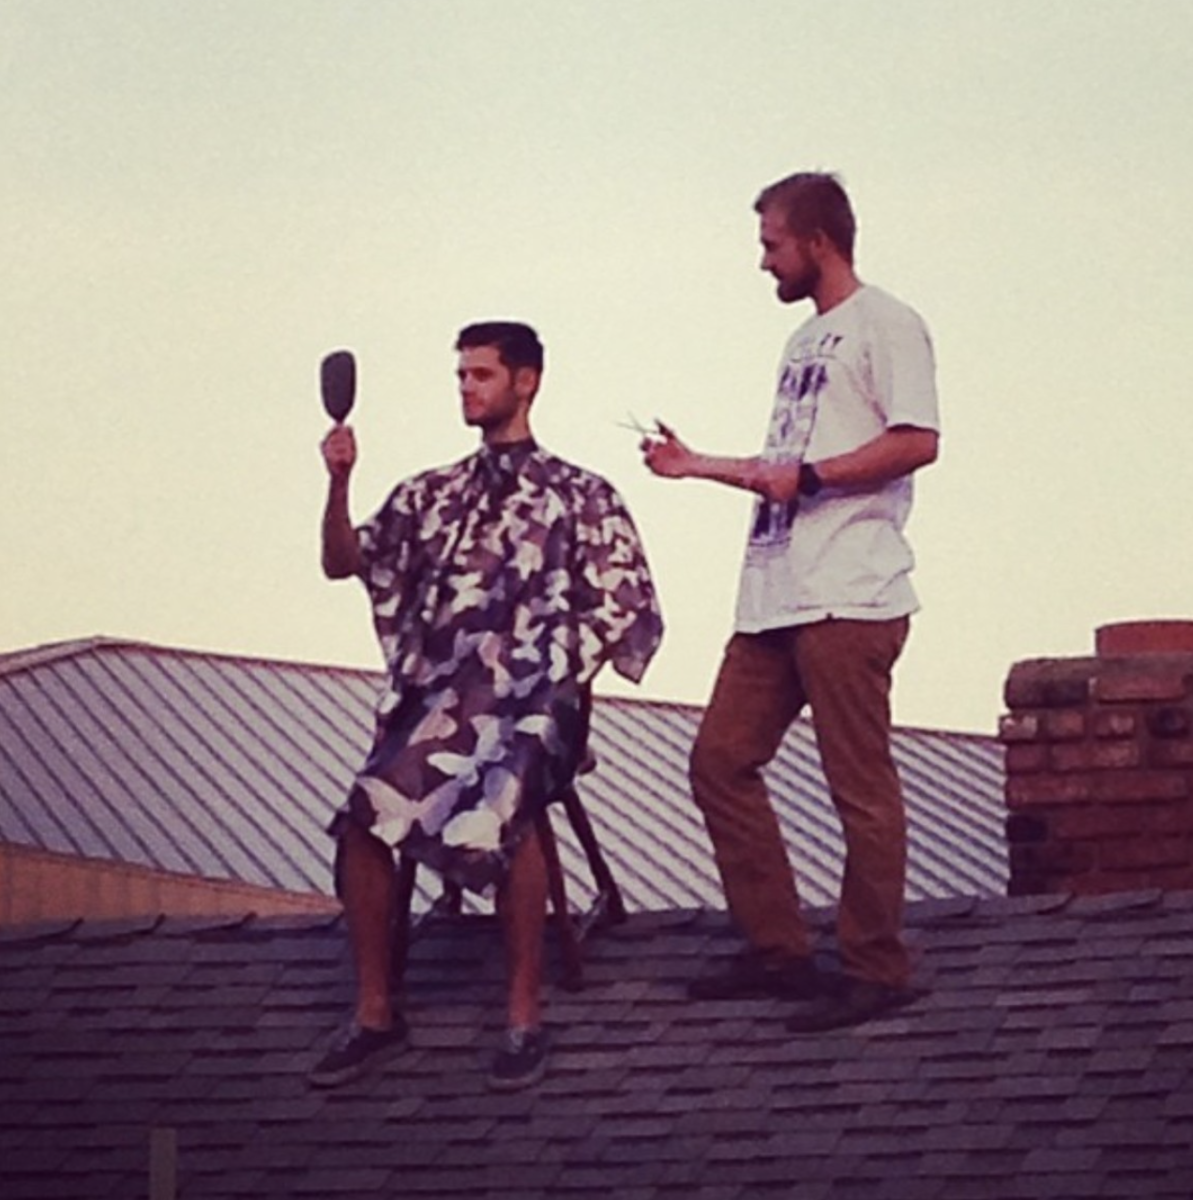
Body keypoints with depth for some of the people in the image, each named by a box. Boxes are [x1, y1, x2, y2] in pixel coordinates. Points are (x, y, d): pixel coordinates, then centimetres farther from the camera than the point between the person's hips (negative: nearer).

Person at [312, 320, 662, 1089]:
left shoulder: (579, 497, 12)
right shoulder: (432, 496, 21)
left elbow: (626, 614, 9)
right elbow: (344, 562, 13)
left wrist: (567, 676, -5)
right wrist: (339, 483, -3)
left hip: (533, 699, -3)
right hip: (436, 695, 3)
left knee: (502, 806, -37)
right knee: (363, 819, -27)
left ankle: (525, 1017, -27)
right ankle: (375, 1013, -13)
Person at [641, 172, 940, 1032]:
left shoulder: (883, 325, -4)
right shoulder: (806, 342, 24)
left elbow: (917, 442, -16)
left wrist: (805, 476, -15)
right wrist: (699, 466, 26)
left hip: (849, 598, -10)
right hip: (777, 597, 10)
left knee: (861, 786, -7)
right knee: (721, 762, 7)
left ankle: (877, 969, -1)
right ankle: (777, 951, 13)